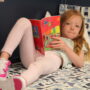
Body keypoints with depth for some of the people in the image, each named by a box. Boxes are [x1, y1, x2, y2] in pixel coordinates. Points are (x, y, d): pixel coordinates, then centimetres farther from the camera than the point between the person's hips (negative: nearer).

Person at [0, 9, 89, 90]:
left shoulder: (79, 44, 32)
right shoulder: (53, 36, 38)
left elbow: (80, 63, 12)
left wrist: (65, 47, 1)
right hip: (34, 55, 4)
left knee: (37, 66, -42)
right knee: (24, 21, -14)